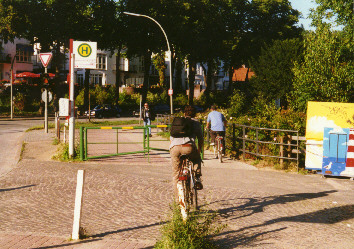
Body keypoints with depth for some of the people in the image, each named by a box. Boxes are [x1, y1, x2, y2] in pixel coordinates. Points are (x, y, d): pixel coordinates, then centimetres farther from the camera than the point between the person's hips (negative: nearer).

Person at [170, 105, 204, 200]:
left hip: (174, 147, 2)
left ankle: (177, 199, 14)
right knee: (197, 160, 33)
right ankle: (197, 179, 15)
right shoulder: (196, 122, 25)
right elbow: (201, 140, 27)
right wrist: (198, 152, 42)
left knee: (176, 174, 14)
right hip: (189, 147, -1)